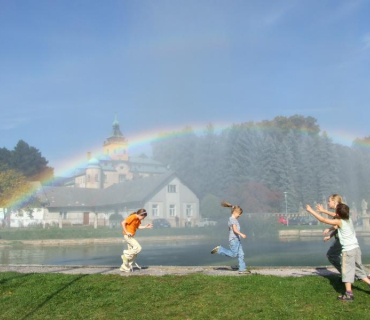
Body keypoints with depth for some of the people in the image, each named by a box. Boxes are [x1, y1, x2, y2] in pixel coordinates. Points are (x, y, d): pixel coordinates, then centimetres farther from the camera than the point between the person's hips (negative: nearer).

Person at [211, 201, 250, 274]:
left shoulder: (234, 219, 18)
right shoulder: (232, 219, -11)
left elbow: (229, 229, 26)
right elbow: (235, 229, -22)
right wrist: (241, 234, -30)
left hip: (237, 239, 10)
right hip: (233, 239, -10)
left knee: (241, 254, 5)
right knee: (233, 254, -8)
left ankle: (242, 269, 4)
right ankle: (219, 249, 3)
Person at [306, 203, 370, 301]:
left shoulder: (339, 222, -11)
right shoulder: (349, 219, 8)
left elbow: (322, 219, -11)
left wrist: (311, 210, -6)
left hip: (348, 250, -8)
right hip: (356, 248, 8)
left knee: (347, 270, -5)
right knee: (359, 269, 20)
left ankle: (349, 294, -8)